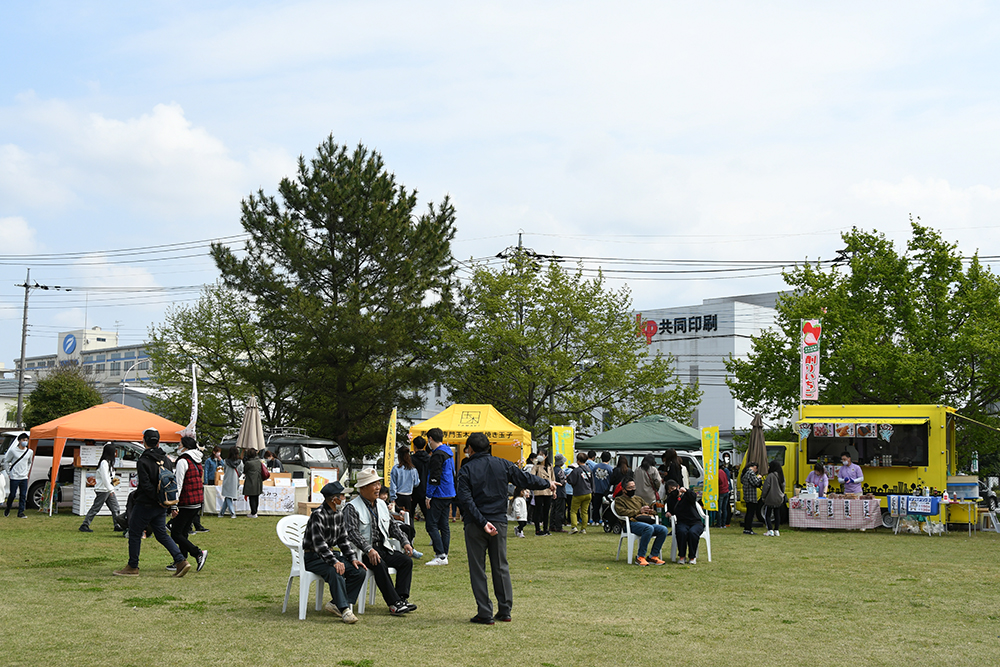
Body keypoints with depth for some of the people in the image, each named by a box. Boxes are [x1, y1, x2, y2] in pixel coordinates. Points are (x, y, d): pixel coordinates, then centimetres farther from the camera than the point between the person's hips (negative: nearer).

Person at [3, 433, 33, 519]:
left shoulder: (30, 452, 7)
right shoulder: (13, 450, -6)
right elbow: (6, 461, 4)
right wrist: (9, 472, 2)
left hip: (24, 477, 4)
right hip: (14, 477, -4)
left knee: (23, 495, 0)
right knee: (12, 495, 1)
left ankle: (21, 512, 5)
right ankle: (7, 510, 24)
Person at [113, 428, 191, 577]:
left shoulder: (143, 461, -15)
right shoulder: (165, 459, 6)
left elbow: (146, 485, -21)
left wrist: (158, 499, -14)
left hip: (145, 505, -7)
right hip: (160, 507, 7)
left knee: (134, 534, 7)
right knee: (162, 534, 11)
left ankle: (132, 567, 12)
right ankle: (181, 561, -1)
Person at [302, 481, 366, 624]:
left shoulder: (339, 514, 9)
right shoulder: (318, 515, -18)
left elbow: (343, 539, 14)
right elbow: (318, 543, -25)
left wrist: (353, 558, -1)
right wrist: (334, 562, -34)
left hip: (331, 554, 8)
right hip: (313, 557, -8)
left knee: (359, 571, -11)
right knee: (335, 573, -36)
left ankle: (335, 604, -7)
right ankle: (344, 609, -33)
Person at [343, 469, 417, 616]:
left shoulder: (381, 505, 17)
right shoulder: (352, 507, -6)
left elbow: (392, 526, 25)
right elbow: (352, 532, -18)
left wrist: (405, 542, 9)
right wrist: (369, 550, -30)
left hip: (383, 548, 7)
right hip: (363, 552, -7)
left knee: (406, 560, -15)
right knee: (380, 565, -34)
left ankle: (401, 598, -20)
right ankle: (394, 603, -34)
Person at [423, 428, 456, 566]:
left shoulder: (437, 455, -15)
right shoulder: (449, 453, 16)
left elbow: (434, 477, -19)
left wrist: (429, 496, -14)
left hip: (439, 496, -10)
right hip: (448, 495, 10)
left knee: (431, 525, -8)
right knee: (444, 525, 11)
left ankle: (441, 556, -12)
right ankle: (444, 554, 13)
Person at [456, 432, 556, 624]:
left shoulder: (467, 470, -6)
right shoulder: (502, 465, 3)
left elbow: (466, 499, -15)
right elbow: (526, 479, 9)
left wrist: (482, 522, -17)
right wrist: (547, 484, 26)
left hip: (474, 526, -3)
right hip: (499, 523, 3)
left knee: (477, 569, 3)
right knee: (501, 567, 14)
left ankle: (485, 614, 2)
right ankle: (505, 610, 16)